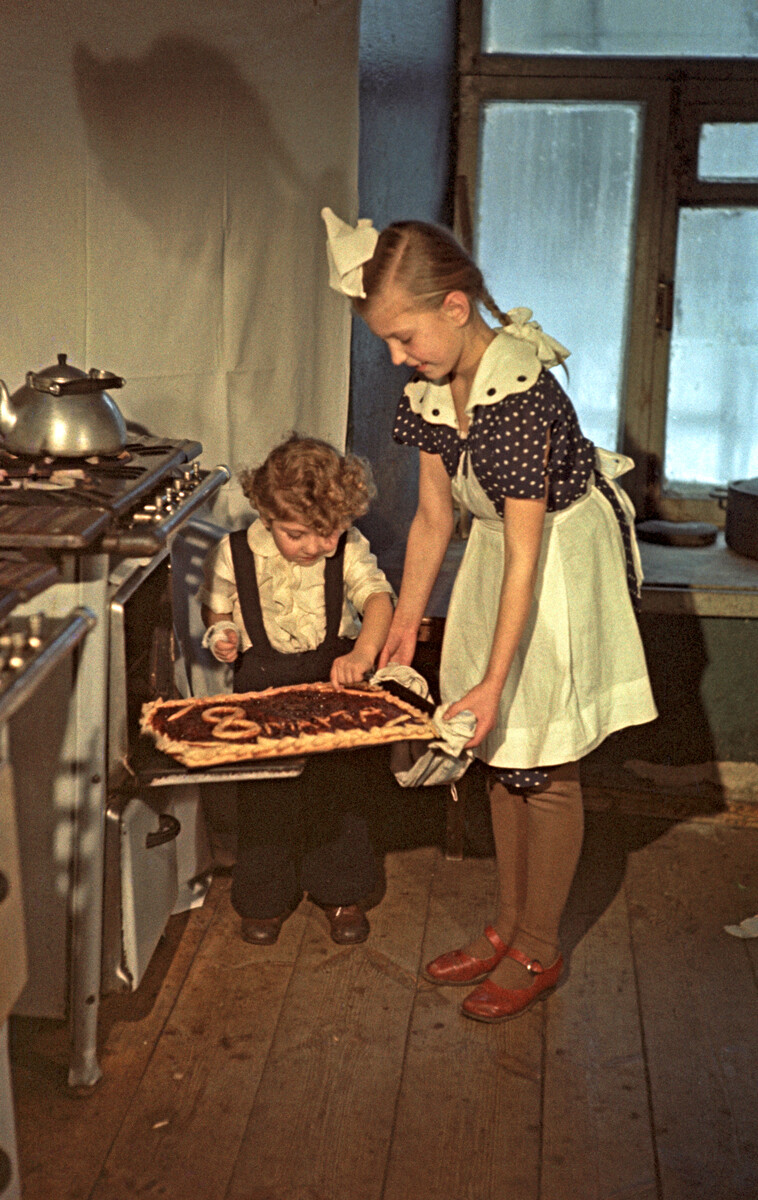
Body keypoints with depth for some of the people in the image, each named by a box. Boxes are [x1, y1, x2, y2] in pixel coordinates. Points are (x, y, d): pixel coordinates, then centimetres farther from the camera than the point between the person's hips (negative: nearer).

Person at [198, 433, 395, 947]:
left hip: (332, 676, 0)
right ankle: (267, 896, 24)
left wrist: (363, 653, -35)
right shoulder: (235, 554, -8)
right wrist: (221, 634, -15)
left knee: (336, 779, 7)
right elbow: (217, 608, 7)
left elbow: (378, 597, -18)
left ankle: (340, 891, 26)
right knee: (264, 790, 4)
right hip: (263, 679, 0)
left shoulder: (349, 550, -8)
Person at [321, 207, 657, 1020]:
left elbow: (525, 554, -28)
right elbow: (433, 515, 3)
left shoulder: (522, 395, -31)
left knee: (542, 763, 1)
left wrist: (492, 681, -26)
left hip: (566, 564, -8)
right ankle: (508, 926, 29)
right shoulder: (432, 387, -6)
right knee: (499, 755, 14)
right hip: (497, 555, 8)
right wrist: (402, 628, 5)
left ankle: (539, 952, 18)